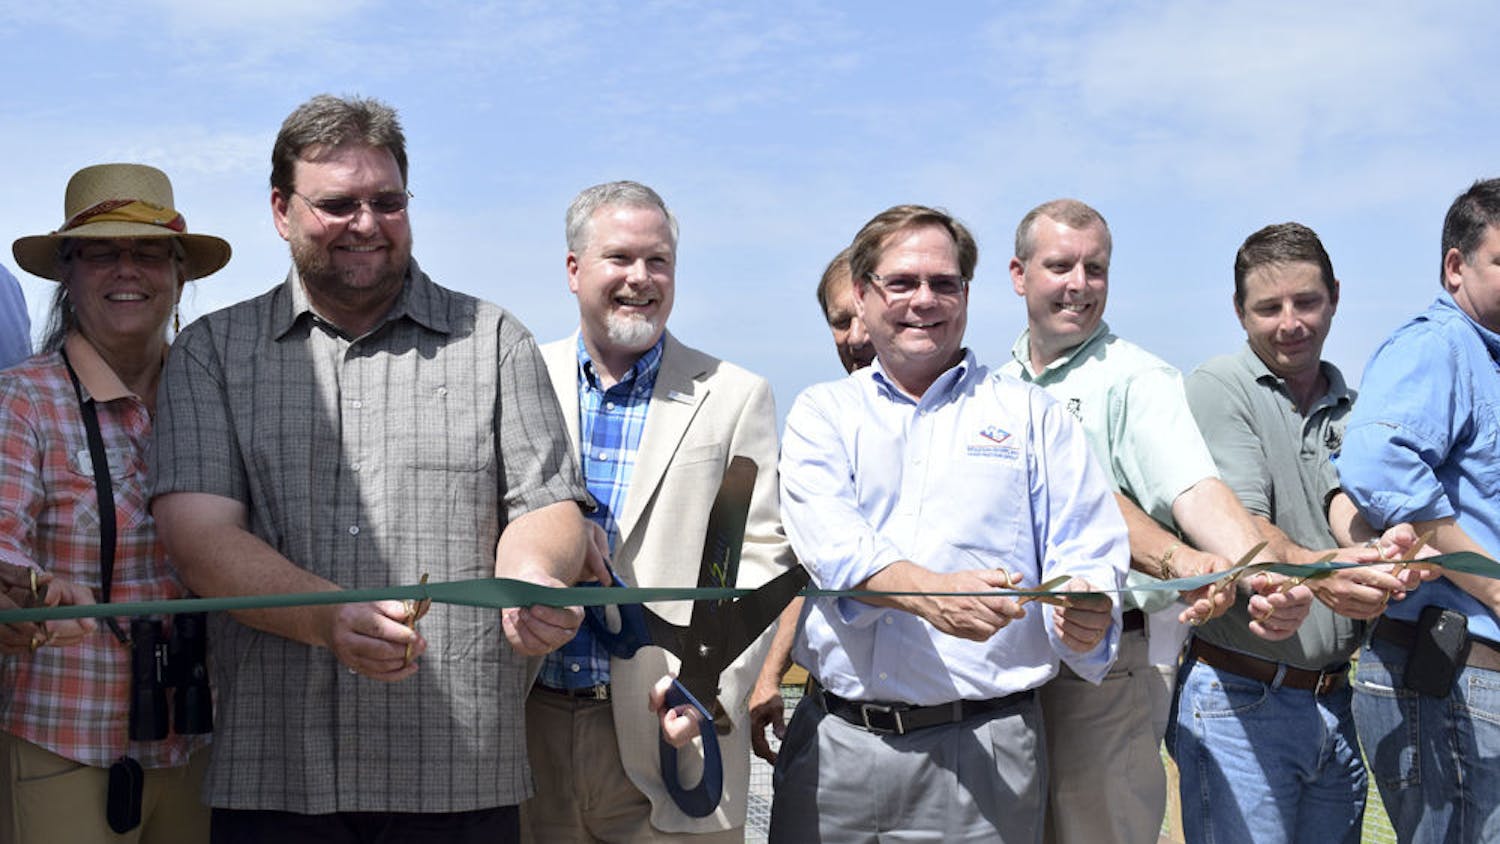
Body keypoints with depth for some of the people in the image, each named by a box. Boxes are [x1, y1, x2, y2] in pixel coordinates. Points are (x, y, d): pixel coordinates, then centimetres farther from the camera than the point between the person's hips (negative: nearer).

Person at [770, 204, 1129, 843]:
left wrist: (1085, 618, -20)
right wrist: (928, 593, -27)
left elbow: (1086, 556, 3)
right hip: (838, 739, 1)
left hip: (987, 746, 0)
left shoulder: (1031, 414, 10)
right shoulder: (821, 412, 10)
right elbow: (826, 535, -9)